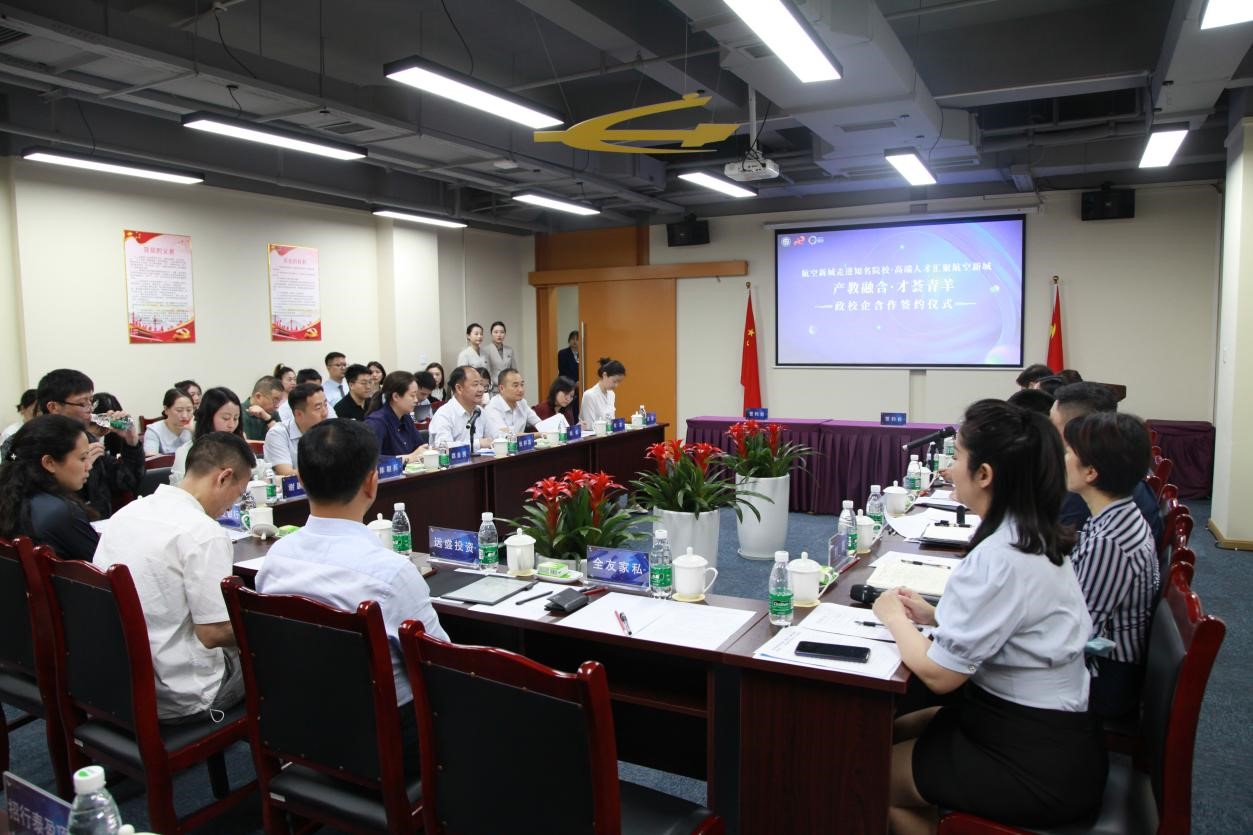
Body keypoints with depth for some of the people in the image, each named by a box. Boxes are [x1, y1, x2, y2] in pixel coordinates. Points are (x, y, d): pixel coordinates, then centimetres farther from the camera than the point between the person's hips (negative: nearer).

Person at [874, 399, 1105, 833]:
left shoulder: (1000, 557, -28)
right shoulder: (1035, 535, 2)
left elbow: (939, 674, -23)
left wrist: (893, 617, -7)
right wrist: (934, 615, 5)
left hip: (1037, 763, -9)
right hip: (1050, 734, 9)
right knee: (890, 735, 19)